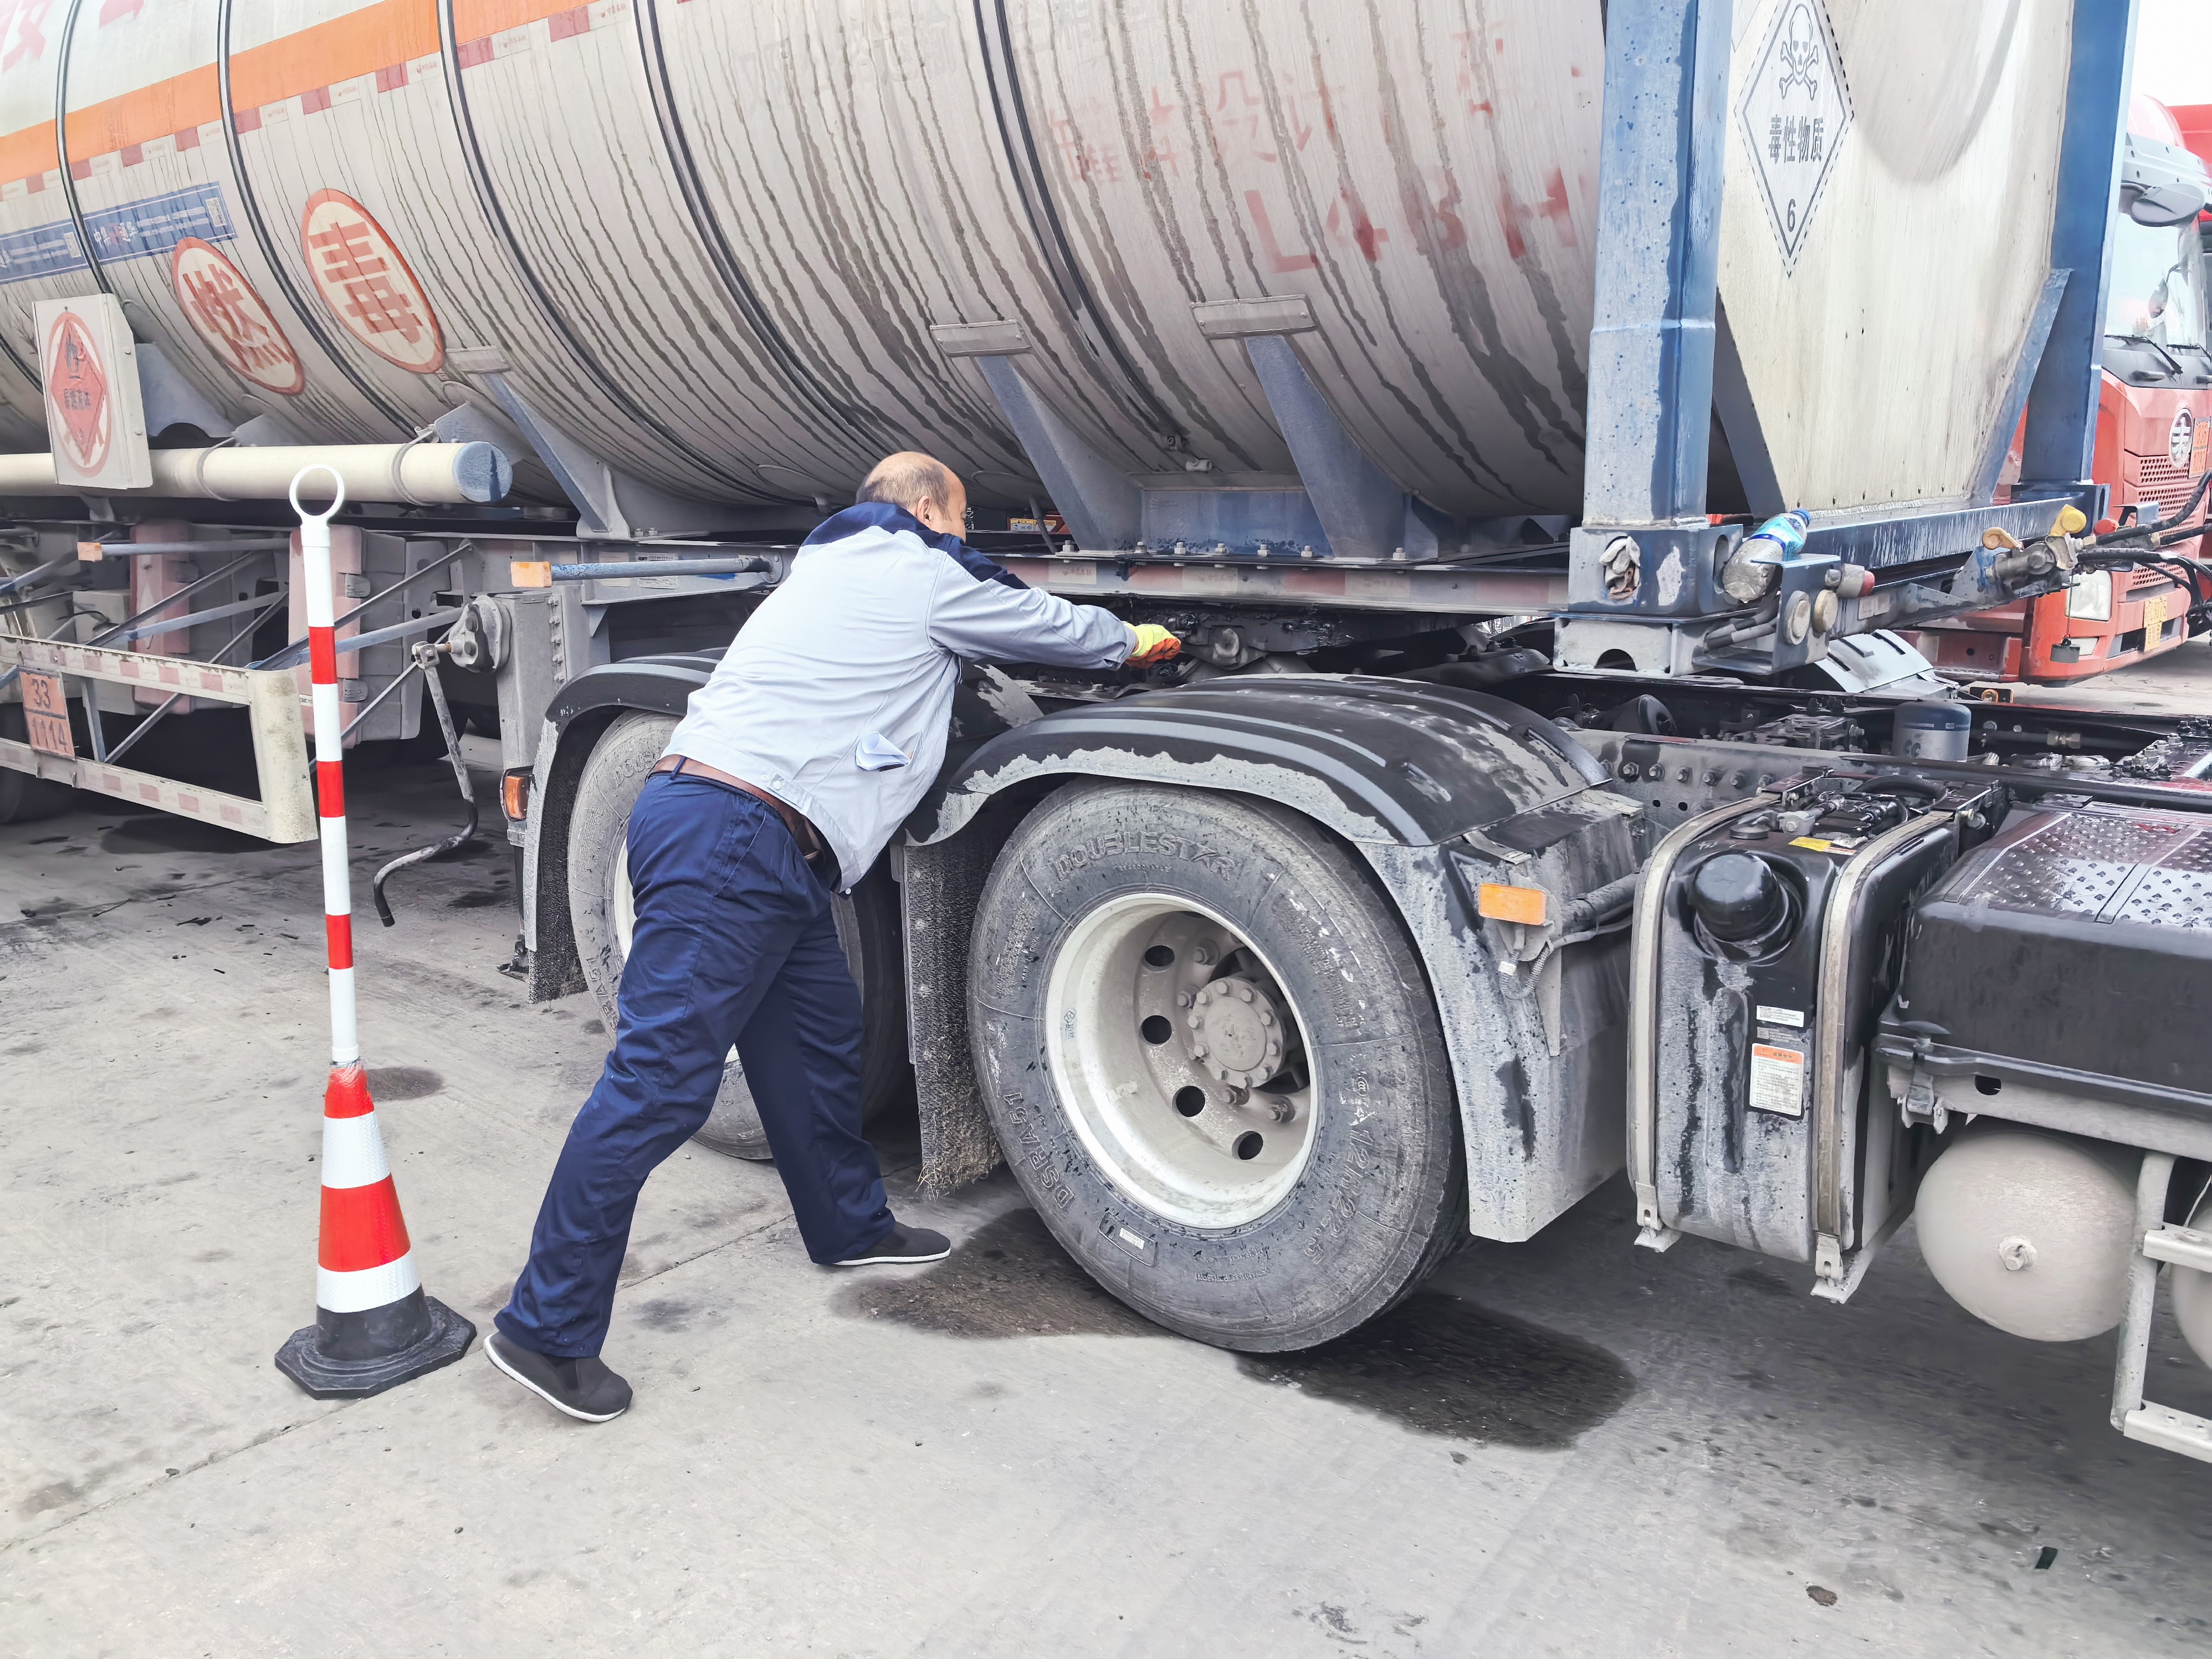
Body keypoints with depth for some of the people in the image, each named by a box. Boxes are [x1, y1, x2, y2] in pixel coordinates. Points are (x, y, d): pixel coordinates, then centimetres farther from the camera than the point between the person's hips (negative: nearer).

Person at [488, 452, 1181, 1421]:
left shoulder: (831, 569, 25)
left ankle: (851, 1225, 36)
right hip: (730, 839, -10)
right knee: (661, 1080, -9)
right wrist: (1136, 642, 35)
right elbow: (1050, 627, 14)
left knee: (818, 1033, 20)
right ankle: (547, 1330, -2)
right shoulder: (925, 575, 0)